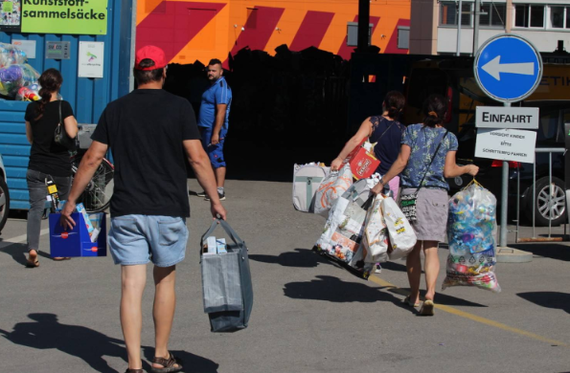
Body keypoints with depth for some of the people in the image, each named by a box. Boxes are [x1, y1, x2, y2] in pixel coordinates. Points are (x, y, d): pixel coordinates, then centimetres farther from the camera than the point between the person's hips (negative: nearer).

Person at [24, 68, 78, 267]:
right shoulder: (63, 106, -10)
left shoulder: (32, 108, 3)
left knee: (35, 207, -2)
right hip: (60, 166, -2)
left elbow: (30, 137, 14)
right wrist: (74, 122, 3)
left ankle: (32, 248, -22)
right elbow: (72, 133, -15)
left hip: (36, 166, 2)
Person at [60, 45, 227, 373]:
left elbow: (92, 159, 4)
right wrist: (215, 200, 0)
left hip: (127, 211, 1)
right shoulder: (179, 107, -3)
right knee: (165, 281, 14)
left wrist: (71, 201, 12)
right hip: (168, 210, -1)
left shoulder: (116, 109, 4)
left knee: (132, 285, 0)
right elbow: (197, 157, -8)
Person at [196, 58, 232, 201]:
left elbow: (221, 112, -23)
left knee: (216, 158, -12)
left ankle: (220, 191, -13)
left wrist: (216, 133, -28)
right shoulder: (213, 85, 17)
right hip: (207, 129, 11)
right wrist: (202, 128, 23)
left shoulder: (221, 88, -16)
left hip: (214, 129, -11)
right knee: (210, 159, 14)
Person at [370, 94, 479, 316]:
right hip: (436, 195, -1)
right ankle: (429, 295, -20)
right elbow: (449, 171, -1)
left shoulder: (412, 131, 2)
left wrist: (381, 183, 0)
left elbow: (401, 162, -5)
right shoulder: (449, 138, 3)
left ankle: (414, 296, 19)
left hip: (410, 194, 1)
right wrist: (468, 169, 17)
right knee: (431, 249, -3)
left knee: (413, 247, 12)